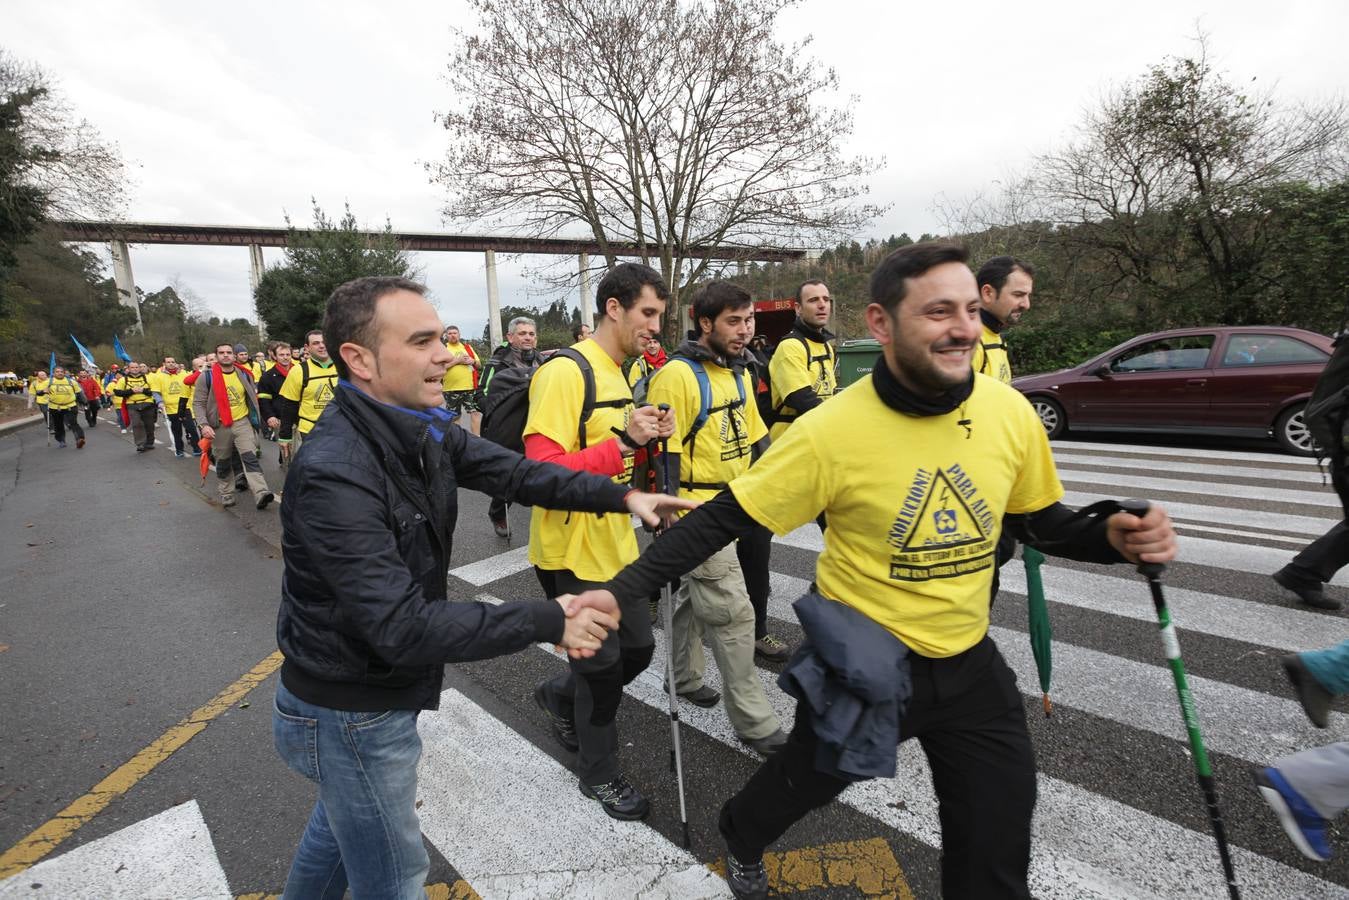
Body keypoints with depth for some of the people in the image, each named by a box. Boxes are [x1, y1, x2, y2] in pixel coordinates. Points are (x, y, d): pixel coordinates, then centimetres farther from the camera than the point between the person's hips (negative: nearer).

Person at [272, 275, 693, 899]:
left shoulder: (420, 431, -6)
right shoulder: (333, 474, -33)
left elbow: (513, 471, -5)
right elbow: (402, 627, -35)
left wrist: (621, 496, -14)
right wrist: (548, 622, -31)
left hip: (369, 690, 8)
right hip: (352, 715, -8)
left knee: (340, 822, 33)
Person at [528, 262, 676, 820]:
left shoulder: (619, 375, 11)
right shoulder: (565, 373, -19)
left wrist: (646, 440, -1)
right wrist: (622, 442, -28)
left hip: (615, 546, 9)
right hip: (573, 553, -8)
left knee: (638, 648, 18)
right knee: (602, 664, 9)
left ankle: (559, 696, 45)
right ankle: (599, 774, 36)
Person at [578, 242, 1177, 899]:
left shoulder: (1010, 411, -10)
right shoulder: (829, 431, -25)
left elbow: (1041, 520, 6)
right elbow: (720, 520, -19)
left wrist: (1113, 537, -14)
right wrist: (619, 592, -25)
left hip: (970, 662, 4)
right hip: (862, 664, -3)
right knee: (804, 781, 23)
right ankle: (741, 843, 60)